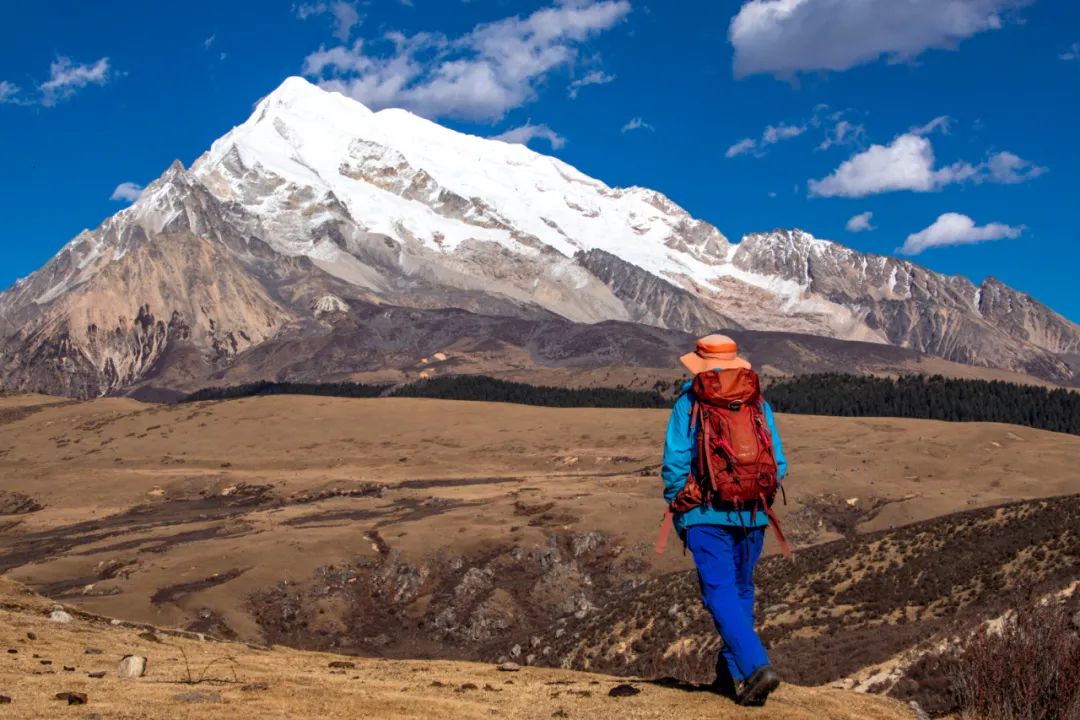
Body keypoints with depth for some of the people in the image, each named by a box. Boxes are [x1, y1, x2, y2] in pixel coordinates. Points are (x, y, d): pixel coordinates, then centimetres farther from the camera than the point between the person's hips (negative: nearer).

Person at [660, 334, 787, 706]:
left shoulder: (689, 403, -3)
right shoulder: (758, 403, 7)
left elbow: (675, 463, -8)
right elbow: (778, 464, 3)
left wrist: (675, 511, 4)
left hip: (706, 515, -4)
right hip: (752, 515, 4)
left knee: (721, 595, -5)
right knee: (741, 591, 17)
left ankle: (756, 668, -21)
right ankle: (731, 674, 24)